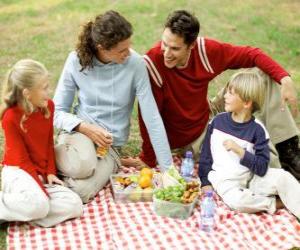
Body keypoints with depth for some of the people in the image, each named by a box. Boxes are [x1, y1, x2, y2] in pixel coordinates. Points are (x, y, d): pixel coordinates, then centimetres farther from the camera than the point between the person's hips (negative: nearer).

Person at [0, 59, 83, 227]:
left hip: (41, 173, 7)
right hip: (18, 171, -7)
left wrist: (50, 172, -1)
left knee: (74, 205, -14)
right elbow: (22, 159, -15)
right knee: (38, 205, -37)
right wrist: (41, 189, -19)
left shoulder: (48, 106, 1)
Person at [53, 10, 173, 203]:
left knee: (81, 191, -26)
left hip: (111, 143, 0)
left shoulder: (135, 63, -15)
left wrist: (168, 168, -14)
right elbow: (58, 112, -3)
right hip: (80, 131, 0)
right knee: (82, 166, -34)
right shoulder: (77, 60, -10)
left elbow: (152, 118, -14)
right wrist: (86, 128, -21)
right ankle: (57, 161, -2)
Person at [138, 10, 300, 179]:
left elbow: (251, 54, -7)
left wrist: (285, 79, -19)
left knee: (265, 76, -3)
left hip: (208, 117, 5)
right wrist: (148, 162, -17)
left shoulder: (205, 50, -17)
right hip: (190, 139, -5)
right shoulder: (152, 64, -29)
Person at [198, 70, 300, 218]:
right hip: (226, 180, 0)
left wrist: (240, 151, -24)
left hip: (252, 178, 0)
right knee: (237, 200, -33)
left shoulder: (257, 129, -8)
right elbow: (206, 153, 9)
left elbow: (262, 168, -14)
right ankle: (277, 203, -11)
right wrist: (205, 182, 5)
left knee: (282, 177, -27)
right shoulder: (217, 121, 0)